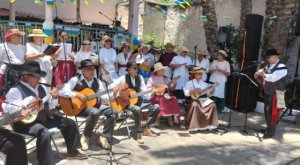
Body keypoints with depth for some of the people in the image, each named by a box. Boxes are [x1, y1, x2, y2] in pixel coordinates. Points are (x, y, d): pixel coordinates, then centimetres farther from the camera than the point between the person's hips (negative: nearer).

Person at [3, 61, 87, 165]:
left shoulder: (40, 88, 14)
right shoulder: (15, 90, -10)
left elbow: (49, 105, 21)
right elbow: (13, 112, -23)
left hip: (43, 118, 8)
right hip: (25, 123, -8)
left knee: (69, 123, 5)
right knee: (44, 133, -38)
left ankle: (72, 151, 18)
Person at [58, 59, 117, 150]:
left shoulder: (97, 82, 7)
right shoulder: (75, 80, -10)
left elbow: (104, 95, 5)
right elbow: (61, 91, -19)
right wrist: (77, 95, -27)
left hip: (93, 105, 6)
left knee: (112, 112, -12)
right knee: (95, 113, -36)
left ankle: (104, 137, -5)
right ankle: (85, 137, -12)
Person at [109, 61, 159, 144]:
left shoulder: (140, 77, 7)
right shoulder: (124, 78, -7)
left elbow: (144, 93, 5)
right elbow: (111, 87, -10)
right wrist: (117, 94, -21)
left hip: (138, 102, 6)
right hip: (126, 103, -5)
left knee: (156, 107, -11)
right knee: (137, 109, -39)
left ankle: (146, 128, -2)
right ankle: (139, 133, -24)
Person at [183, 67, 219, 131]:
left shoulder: (204, 83, 21)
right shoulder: (190, 83, 9)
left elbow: (209, 93, 16)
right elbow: (186, 93, -5)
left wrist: (213, 89, -2)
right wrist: (194, 91, -18)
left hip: (204, 99, 4)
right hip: (194, 99, -4)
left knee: (212, 105, -24)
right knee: (195, 105, -37)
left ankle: (209, 124, -18)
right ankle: (194, 126, -28)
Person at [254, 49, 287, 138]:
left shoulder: (282, 67, -12)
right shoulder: (269, 66, 11)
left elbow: (273, 78, -29)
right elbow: (256, 75, 10)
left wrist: (263, 74, -21)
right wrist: (259, 73, -11)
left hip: (276, 93, -8)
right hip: (267, 92, 8)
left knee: (272, 112, -4)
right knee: (267, 111, 15)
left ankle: (271, 131, 7)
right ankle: (268, 128, 28)